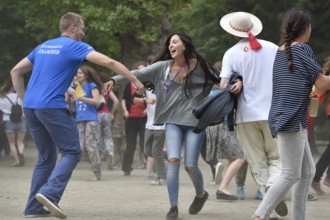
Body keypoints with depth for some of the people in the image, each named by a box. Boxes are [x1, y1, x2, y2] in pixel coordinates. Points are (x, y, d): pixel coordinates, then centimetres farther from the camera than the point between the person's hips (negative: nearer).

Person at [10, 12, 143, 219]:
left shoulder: (43, 46, 21)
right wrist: (135, 80, -6)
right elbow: (108, 62, -11)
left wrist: (25, 100, 23)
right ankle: (49, 193, -22)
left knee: (46, 157, 16)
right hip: (52, 106, -7)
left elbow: (16, 72, 22)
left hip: (30, 107, 7)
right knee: (72, 153, -1)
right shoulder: (75, 46, 0)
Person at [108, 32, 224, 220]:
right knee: (173, 160, -16)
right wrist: (115, 80, -16)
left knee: (190, 166, -4)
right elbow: (139, 74, -5)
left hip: (195, 121, -2)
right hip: (173, 121, 2)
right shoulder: (163, 67, 3)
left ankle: (201, 194, 30)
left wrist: (236, 82, -18)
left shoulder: (199, 66, -2)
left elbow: (221, 79, 3)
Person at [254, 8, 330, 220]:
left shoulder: (280, 52, 14)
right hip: (292, 120, -9)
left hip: (282, 119, 9)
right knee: (290, 175, -7)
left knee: (308, 172, 12)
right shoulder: (303, 49, -10)